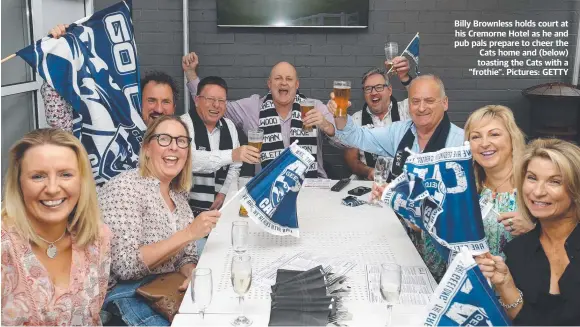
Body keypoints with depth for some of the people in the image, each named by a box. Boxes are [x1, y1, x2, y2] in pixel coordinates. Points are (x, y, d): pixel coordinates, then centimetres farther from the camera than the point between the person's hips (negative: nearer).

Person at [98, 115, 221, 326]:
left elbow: (186, 256, 10)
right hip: (125, 294, -7)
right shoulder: (125, 187, -14)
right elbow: (124, 265, -22)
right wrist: (188, 234, -25)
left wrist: (195, 276, -13)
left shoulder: (179, 195, 8)